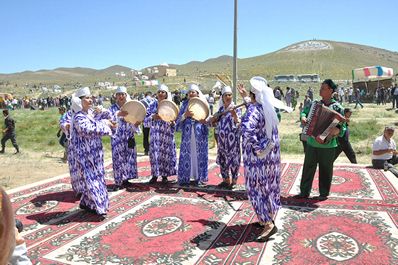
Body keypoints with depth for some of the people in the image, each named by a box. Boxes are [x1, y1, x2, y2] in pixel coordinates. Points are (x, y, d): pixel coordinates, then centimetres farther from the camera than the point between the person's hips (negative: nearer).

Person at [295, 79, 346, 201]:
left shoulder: (337, 108, -8)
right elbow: (304, 112, 21)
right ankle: (304, 192, 21)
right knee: (308, 167, 10)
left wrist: (338, 130, -31)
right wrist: (303, 117, -2)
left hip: (327, 145, -4)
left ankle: (324, 193, 25)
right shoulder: (314, 103, 6)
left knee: (325, 170, 9)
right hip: (312, 143, 4)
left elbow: (343, 127, -9)